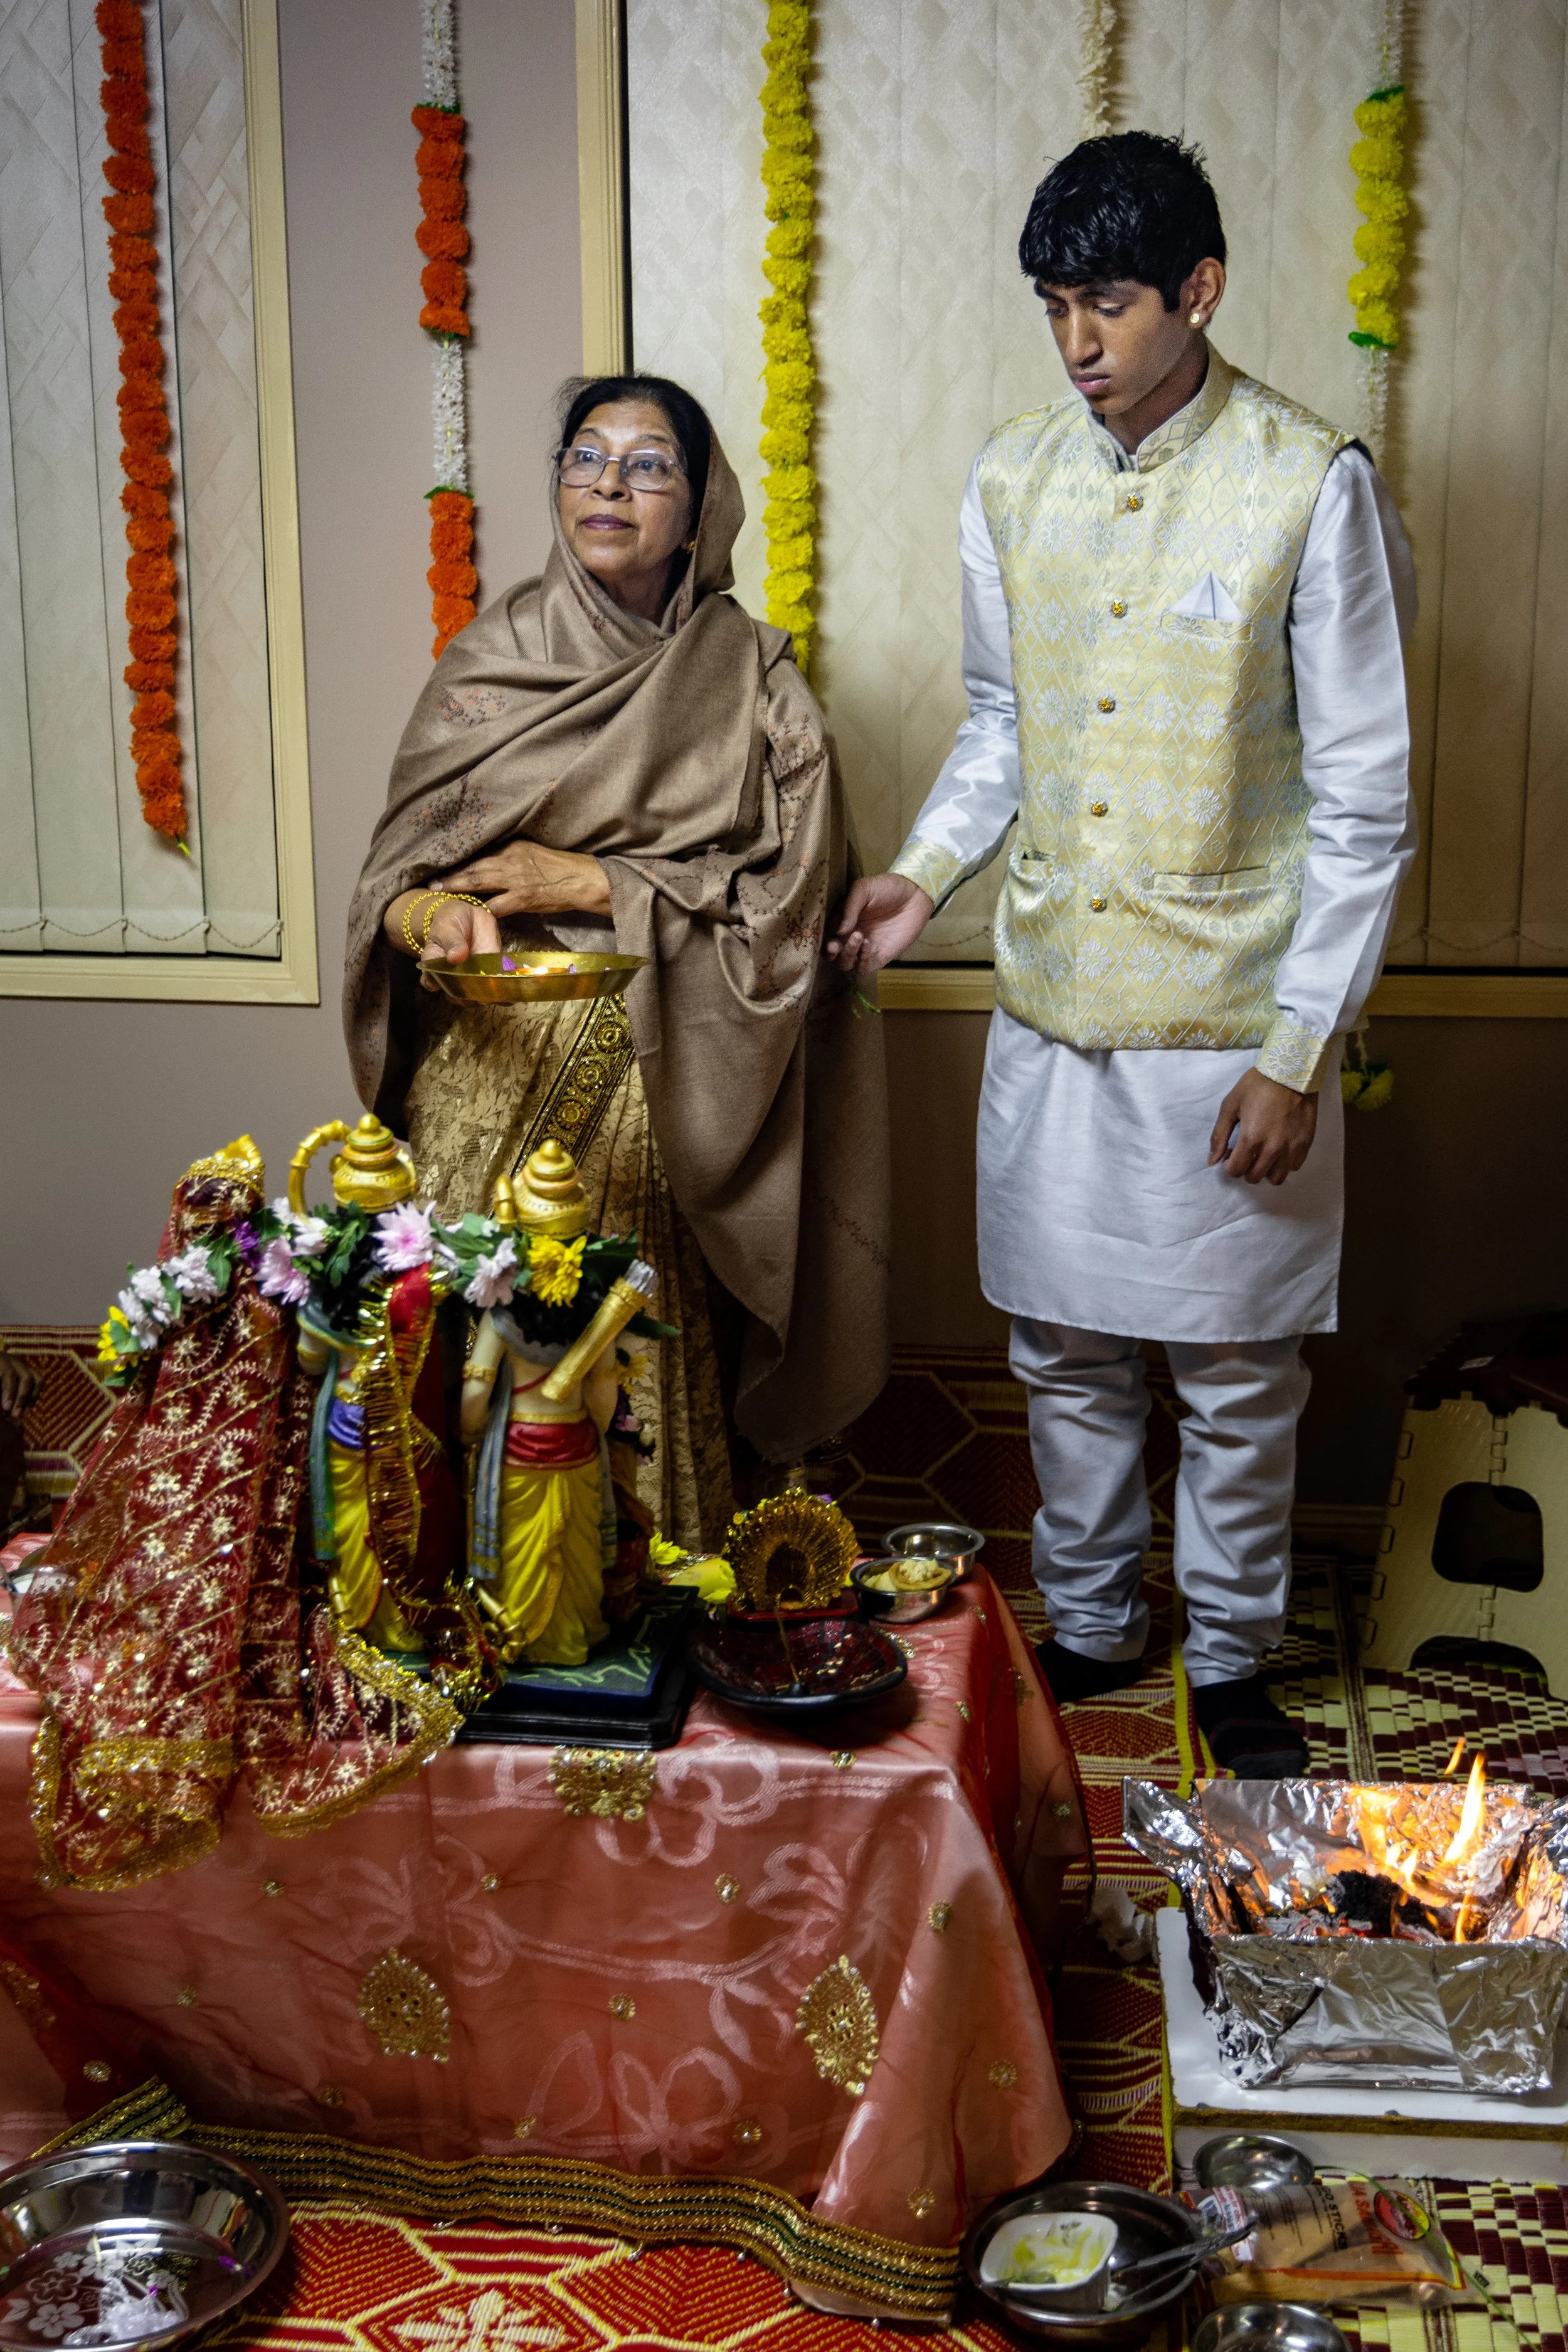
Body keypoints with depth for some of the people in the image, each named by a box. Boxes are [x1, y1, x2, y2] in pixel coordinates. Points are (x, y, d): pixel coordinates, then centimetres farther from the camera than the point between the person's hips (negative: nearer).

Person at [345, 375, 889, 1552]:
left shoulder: (752, 682, 3)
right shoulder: (489, 661, 8)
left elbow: (790, 903, -3)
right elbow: (393, 875, 6)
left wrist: (594, 887, -9)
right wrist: (434, 914, -17)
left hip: (663, 1090, -1)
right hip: (491, 1069, 1)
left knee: (650, 1389, -3)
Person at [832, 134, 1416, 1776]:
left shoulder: (1312, 486, -12)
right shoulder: (1012, 481, 3)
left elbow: (1364, 803, -10)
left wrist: (1298, 1050, -13)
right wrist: (929, 868, -2)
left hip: (1228, 1025, -4)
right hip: (1050, 1010, 4)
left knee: (1236, 1371, 10)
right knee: (1065, 1347, 15)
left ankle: (1231, 1659, 31)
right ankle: (1087, 1625, 36)